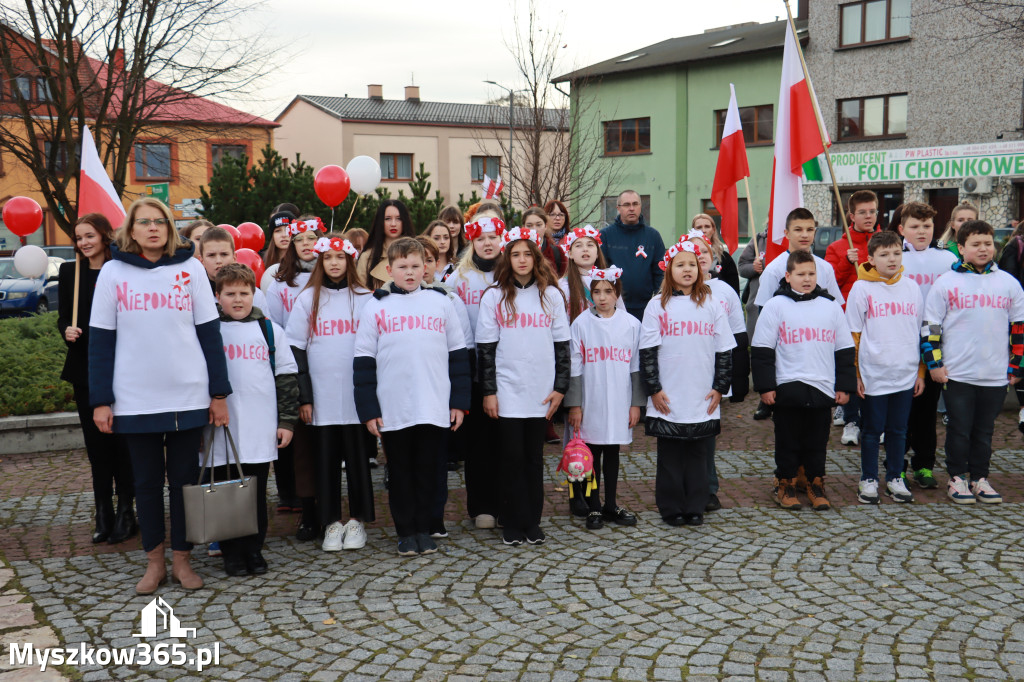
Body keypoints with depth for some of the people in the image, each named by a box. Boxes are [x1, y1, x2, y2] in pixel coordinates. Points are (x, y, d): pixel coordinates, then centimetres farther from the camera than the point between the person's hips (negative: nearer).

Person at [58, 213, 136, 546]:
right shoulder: (69, 271, 8)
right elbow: (63, 318, 10)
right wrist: (67, 331, -12)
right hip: (85, 368, 3)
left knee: (121, 440, 1)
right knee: (95, 442, 7)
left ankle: (126, 513, 9)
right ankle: (103, 514, 13)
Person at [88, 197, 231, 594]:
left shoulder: (190, 268, 1)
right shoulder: (113, 272, 3)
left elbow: (209, 332, 2)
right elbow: (101, 340, 3)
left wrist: (219, 393, 0)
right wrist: (100, 400, -1)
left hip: (188, 397, 0)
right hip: (135, 400, 1)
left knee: (185, 478, 7)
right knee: (147, 481, 9)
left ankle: (182, 559, 20)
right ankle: (154, 562, 21)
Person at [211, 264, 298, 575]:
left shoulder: (270, 330, 7)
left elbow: (286, 377, 7)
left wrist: (287, 420, 2)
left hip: (260, 431, 1)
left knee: (257, 494, 8)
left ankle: (254, 550, 20)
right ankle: (232, 552, 17)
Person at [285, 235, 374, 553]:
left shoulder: (364, 298, 6)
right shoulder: (308, 299, 6)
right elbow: (296, 348, 4)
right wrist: (303, 396, -2)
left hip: (357, 395, 0)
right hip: (322, 397, 1)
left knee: (357, 456, 4)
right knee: (325, 458, 4)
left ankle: (358, 521, 17)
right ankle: (331, 522, 14)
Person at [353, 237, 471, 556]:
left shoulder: (441, 303, 7)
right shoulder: (376, 307, 3)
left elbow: (457, 354, 9)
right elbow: (364, 360, 2)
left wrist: (459, 401, 4)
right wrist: (368, 410, -4)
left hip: (434, 408, 1)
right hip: (392, 410, 0)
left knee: (427, 469, 9)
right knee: (400, 472, 8)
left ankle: (424, 529, 21)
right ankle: (405, 532, 19)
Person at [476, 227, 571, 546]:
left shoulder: (551, 295, 6)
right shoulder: (494, 296, 2)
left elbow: (562, 344, 7)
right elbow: (486, 347, 0)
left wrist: (560, 387, 1)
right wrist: (488, 391, -5)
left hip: (540, 391, 1)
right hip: (507, 390, -1)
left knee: (534, 457, 7)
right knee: (512, 456, 1)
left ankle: (533, 522, 16)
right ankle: (513, 524, 11)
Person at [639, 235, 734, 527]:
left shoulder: (711, 305, 7)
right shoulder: (658, 306, 2)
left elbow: (725, 351, 8)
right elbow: (647, 351, 0)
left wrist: (720, 387, 2)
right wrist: (653, 389, -6)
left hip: (704, 400, 1)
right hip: (667, 400, -1)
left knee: (699, 454, 6)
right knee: (670, 456, 4)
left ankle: (695, 507, 17)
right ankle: (671, 508, 14)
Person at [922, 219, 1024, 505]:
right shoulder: (945, 283, -1)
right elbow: (930, 326, 0)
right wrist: (934, 364, -5)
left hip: (996, 375, 2)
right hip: (957, 373, -2)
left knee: (985, 430, 11)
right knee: (959, 429, 4)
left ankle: (980, 478, 22)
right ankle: (957, 478, 17)